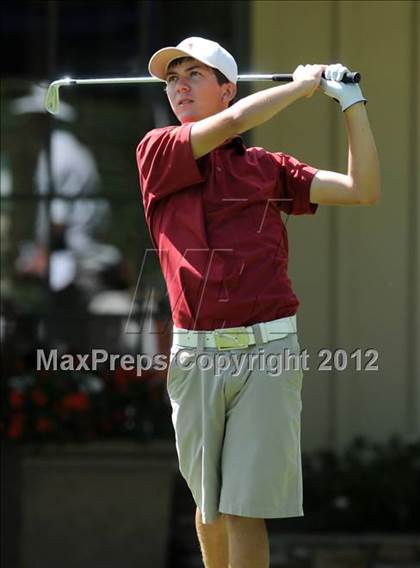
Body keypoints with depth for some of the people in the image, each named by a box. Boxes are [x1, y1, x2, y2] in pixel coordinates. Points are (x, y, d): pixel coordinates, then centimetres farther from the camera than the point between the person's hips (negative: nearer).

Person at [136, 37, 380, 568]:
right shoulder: (156, 151, 7)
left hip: (268, 350, -1)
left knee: (244, 509, -6)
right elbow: (233, 121, -8)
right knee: (210, 504, 11)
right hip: (195, 354, 1)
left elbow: (363, 189, 7)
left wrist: (350, 98, 6)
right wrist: (303, 85, 4)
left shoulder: (267, 166, 12)